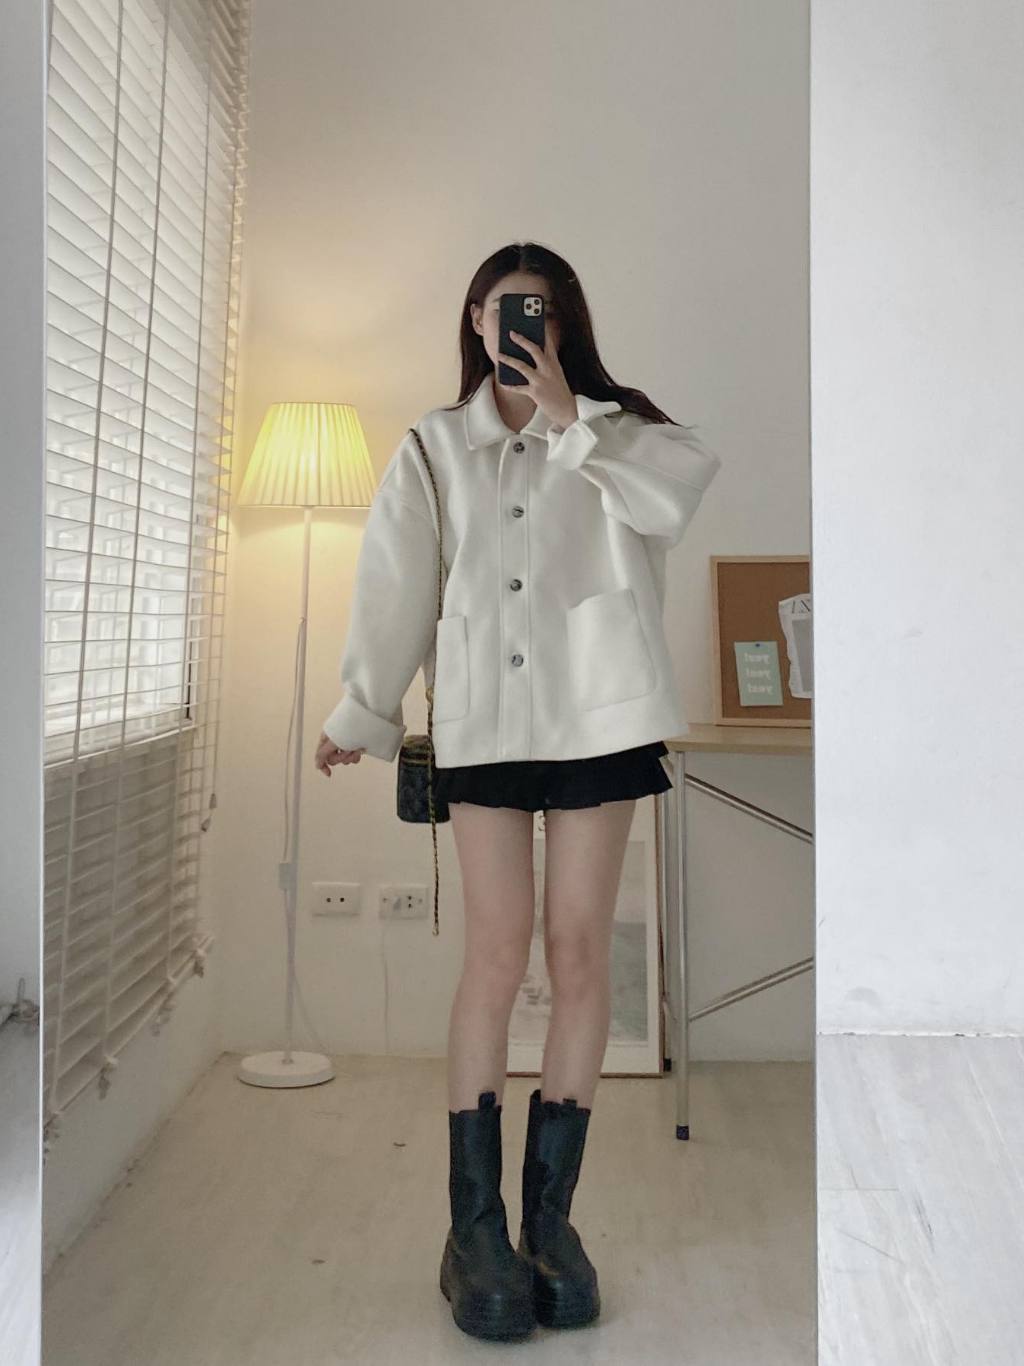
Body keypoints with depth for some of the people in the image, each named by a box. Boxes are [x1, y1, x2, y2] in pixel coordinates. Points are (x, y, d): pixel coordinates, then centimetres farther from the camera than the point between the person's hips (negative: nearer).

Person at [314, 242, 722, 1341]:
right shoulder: (436, 445, 13)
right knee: (496, 952, -3)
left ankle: (549, 1214, 13)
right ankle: (474, 1223, 8)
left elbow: (680, 489, -9)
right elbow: (395, 585, 9)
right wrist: (358, 714, 11)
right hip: (483, 715, 0)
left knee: (580, 950, 1)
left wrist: (568, 417, -9)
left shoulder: (611, 427, 12)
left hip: (595, 708, 0)